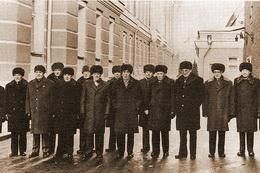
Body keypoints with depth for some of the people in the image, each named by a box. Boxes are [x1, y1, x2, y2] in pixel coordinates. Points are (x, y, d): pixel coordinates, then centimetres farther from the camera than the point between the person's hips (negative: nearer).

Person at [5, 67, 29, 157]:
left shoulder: (26, 86, 2)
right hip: (12, 113, 2)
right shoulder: (9, 86, 10)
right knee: (13, 133, 4)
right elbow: (7, 100, 9)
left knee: (23, 133, 3)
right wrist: (7, 112, 2)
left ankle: (22, 151, 11)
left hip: (23, 113, -2)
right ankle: (14, 151, 11)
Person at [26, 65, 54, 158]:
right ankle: (35, 150, 18)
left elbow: (52, 98, -2)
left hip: (45, 112, -4)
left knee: (45, 132, 1)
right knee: (35, 132, 9)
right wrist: (28, 111, 7)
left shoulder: (49, 84, 0)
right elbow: (28, 98, 14)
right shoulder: (30, 84, 13)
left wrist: (52, 111, -7)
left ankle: (46, 150, 11)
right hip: (34, 112, 4)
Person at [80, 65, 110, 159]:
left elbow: (108, 100, 7)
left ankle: (99, 152, 14)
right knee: (89, 132, -4)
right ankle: (88, 152, 5)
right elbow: (83, 99, 9)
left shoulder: (105, 85, 7)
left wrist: (106, 113, -1)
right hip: (89, 112, 0)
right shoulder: (86, 84, 9)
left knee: (99, 133, 4)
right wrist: (82, 112, 2)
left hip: (100, 113, 0)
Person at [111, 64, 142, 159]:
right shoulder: (117, 84, 9)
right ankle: (120, 152, 10)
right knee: (120, 133, 0)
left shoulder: (135, 84, 7)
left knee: (131, 133, 3)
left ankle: (130, 152, 11)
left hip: (132, 112, 0)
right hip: (120, 112, 1)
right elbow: (113, 97, 11)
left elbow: (139, 97, 10)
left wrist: (136, 107, 1)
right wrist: (115, 107, 2)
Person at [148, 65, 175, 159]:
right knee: (155, 132, 2)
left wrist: (172, 110, -7)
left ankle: (165, 151, 14)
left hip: (165, 110, -3)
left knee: (164, 132, 2)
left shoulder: (170, 83, 1)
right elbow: (150, 97, 14)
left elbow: (172, 97, -1)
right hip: (154, 110, 3)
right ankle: (155, 151, 10)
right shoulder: (153, 84, 12)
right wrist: (147, 108, 7)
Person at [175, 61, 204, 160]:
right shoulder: (178, 81, 12)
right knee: (182, 133, 5)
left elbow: (201, 95, -1)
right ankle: (182, 153, 11)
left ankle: (193, 154, 11)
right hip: (181, 111, 4)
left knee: (192, 133, 4)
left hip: (192, 111, -3)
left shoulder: (197, 80, 0)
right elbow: (176, 95, 17)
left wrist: (195, 106, -7)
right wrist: (177, 107, 6)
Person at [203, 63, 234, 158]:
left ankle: (221, 152, 15)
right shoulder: (208, 83, 6)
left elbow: (231, 99, 7)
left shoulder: (228, 83, 6)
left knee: (222, 133, 5)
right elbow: (205, 99, 7)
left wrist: (230, 113, 2)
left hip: (223, 112, 0)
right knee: (212, 133, 0)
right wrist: (205, 112, 1)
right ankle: (211, 152, 8)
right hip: (212, 112, 0)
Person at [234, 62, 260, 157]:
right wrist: (233, 110, 3)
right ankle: (241, 150, 12)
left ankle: (250, 150, 14)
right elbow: (234, 96, 7)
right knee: (241, 130, 4)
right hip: (240, 109, 1)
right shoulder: (236, 81, 7)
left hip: (251, 109, -1)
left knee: (250, 130, 3)